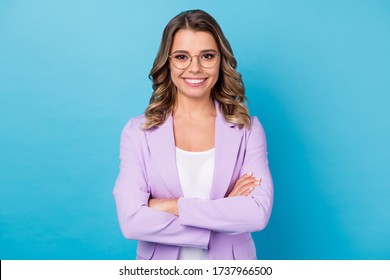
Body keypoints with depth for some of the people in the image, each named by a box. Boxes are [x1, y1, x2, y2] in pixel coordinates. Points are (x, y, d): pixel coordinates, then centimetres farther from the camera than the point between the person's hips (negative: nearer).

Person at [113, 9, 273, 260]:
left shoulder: (247, 129, -8)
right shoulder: (138, 131, -10)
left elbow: (259, 211, -19)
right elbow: (131, 220, -19)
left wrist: (173, 206, -20)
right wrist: (224, 214, -21)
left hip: (230, 259, 1)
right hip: (161, 265, 0)